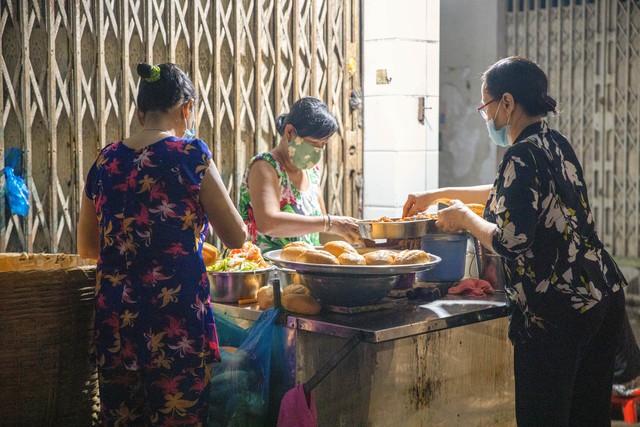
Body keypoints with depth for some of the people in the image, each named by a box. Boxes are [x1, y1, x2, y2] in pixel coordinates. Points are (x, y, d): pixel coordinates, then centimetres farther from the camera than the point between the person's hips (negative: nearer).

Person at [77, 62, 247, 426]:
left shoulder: (106, 161, 7)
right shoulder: (190, 154, -8)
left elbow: (87, 248, 18)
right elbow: (237, 237, -2)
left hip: (114, 323, 5)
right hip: (177, 319, -5)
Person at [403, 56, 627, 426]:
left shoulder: (523, 156, -15)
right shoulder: (556, 144, 13)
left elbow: (510, 243, -20)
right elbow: (510, 194, 29)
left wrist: (464, 217, -2)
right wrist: (439, 194, 33)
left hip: (556, 310, -9)